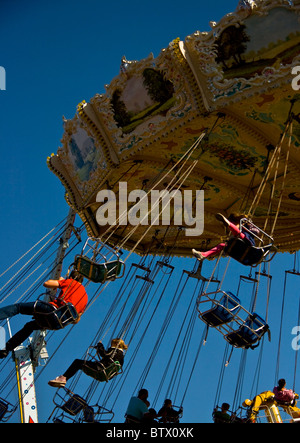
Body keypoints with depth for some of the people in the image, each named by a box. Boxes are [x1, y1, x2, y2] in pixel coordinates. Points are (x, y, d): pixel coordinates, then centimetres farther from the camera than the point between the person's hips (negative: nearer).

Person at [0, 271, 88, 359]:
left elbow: (46, 284, 7)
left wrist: (59, 281, 25)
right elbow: (76, 320, 24)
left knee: (18, 307, 1)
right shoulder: (85, 297, 25)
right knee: (29, 326, 26)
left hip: (53, 308, -6)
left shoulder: (72, 282, 11)